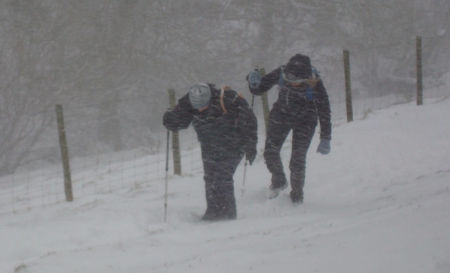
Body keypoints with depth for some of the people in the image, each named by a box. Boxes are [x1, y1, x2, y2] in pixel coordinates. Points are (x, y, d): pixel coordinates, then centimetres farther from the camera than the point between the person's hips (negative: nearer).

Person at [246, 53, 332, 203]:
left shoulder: (314, 84, -28)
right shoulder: (281, 73, -21)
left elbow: (324, 112, -20)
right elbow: (259, 89, -8)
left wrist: (325, 139, -20)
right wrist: (253, 84, -32)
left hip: (304, 121, -3)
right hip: (281, 116, 3)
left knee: (298, 159, -9)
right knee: (270, 152, 1)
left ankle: (297, 193, 15)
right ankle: (279, 181, 30)